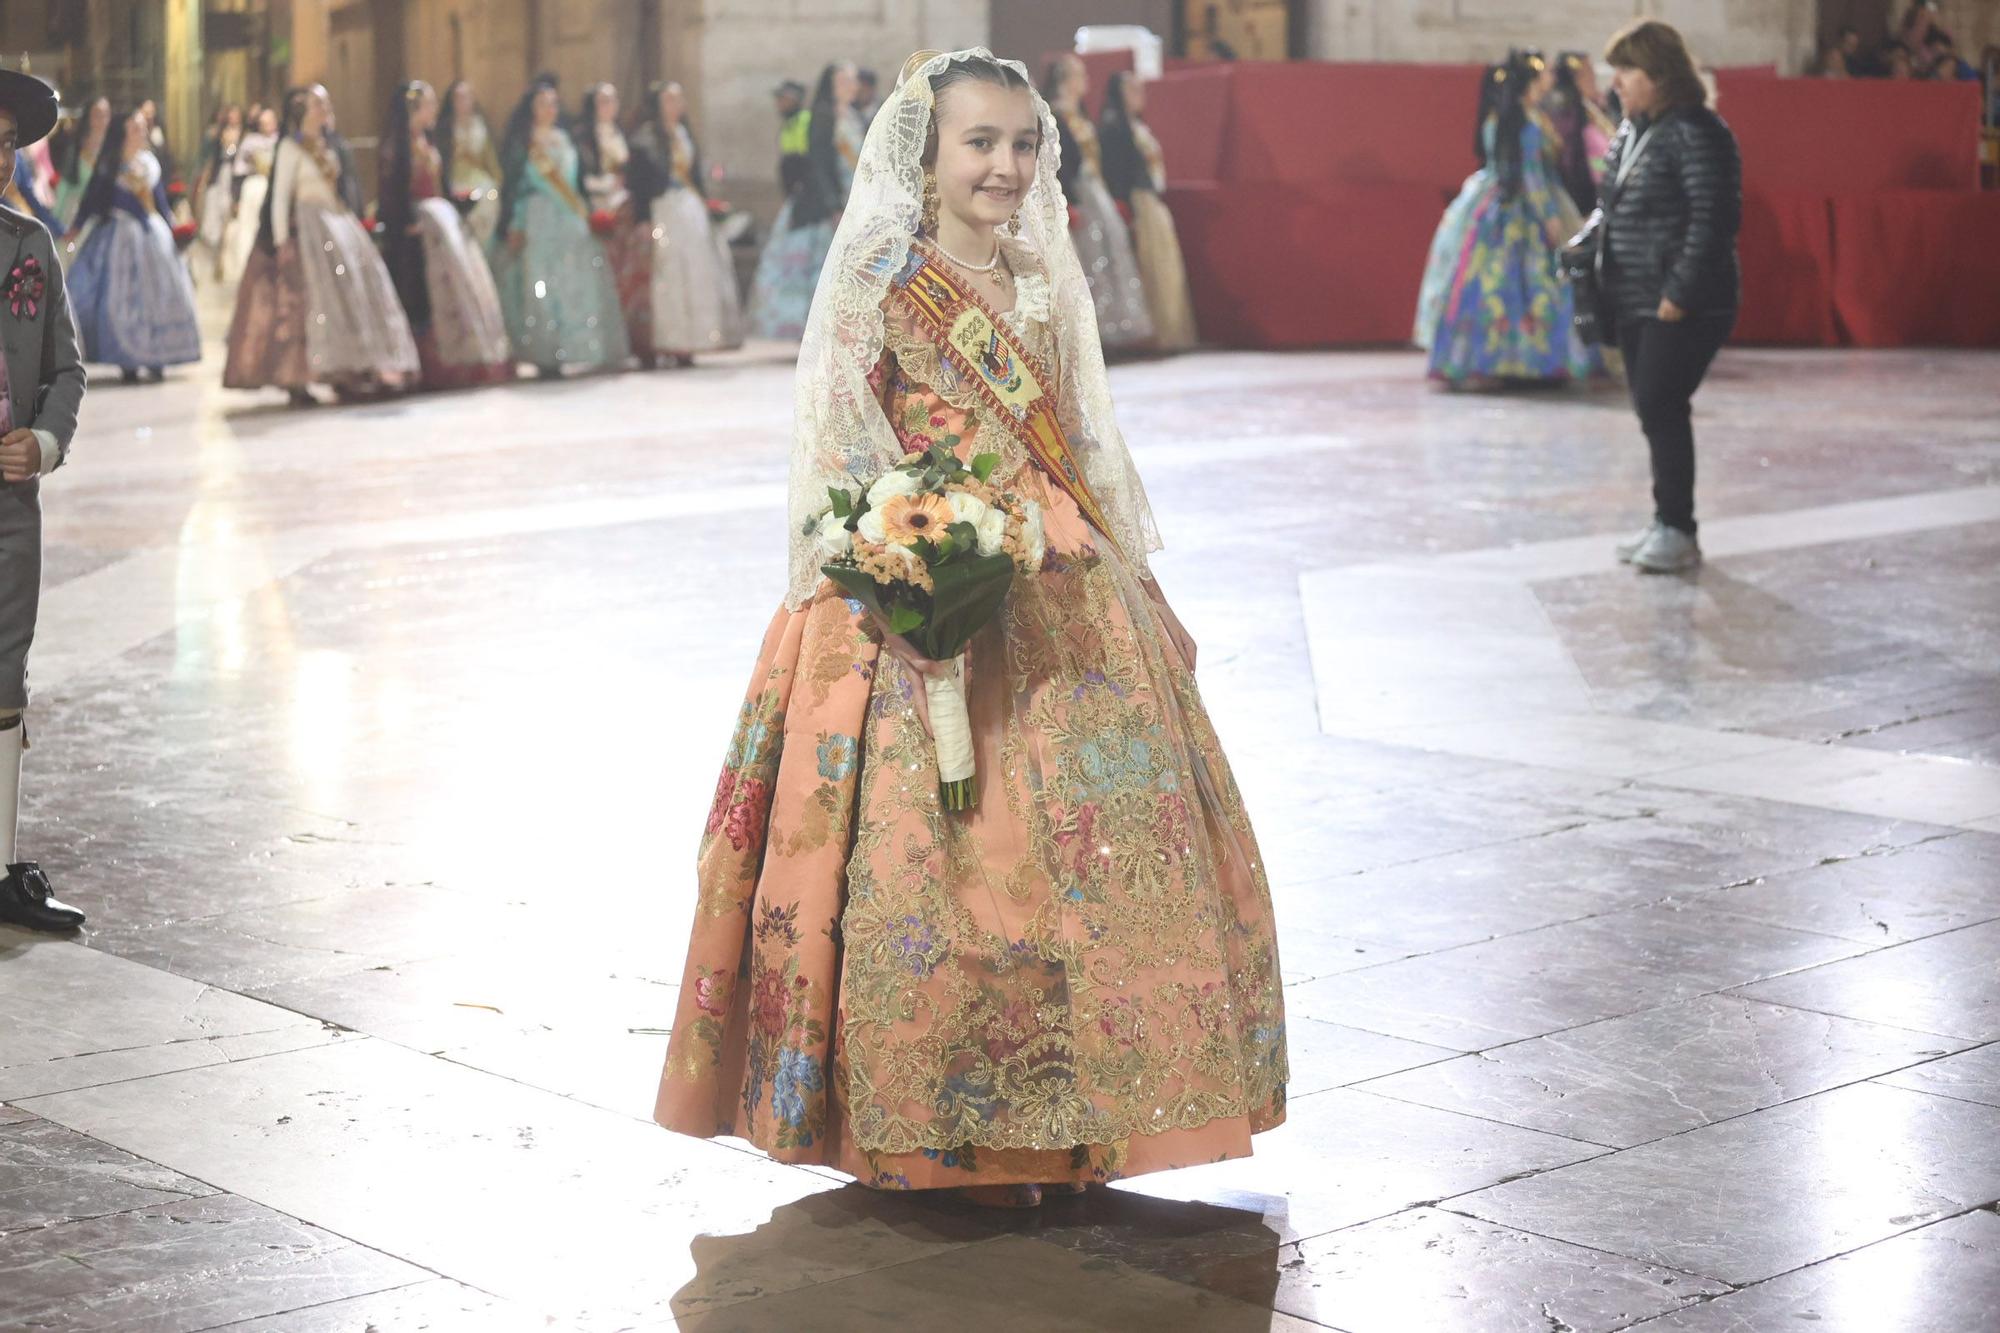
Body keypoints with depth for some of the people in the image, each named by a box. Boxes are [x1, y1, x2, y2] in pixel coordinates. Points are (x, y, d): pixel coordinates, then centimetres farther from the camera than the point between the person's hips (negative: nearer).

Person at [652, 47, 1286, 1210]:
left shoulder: (1043, 285, 14)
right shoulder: (882, 284, -4)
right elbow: (847, 460, -7)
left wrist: (1137, 586, 16)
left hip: (1058, 598, 6)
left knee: (1106, 830, 4)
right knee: (941, 844, -8)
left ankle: (1052, 1108, 15)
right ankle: (948, 1129, 2)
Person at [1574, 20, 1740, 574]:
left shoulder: (1696, 133, -15)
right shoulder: (1631, 131, 13)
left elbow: (1714, 218, -20)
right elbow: (1613, 202, 24)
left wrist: (1679, 294, -21)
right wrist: (1588, 240, 4)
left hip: (1685, 307, -9)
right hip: (1634, 301, 9)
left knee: (1661, 408, -10)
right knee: (1653, 411, 12)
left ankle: (1679, 531, -3)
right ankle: (1667, 523, 21)